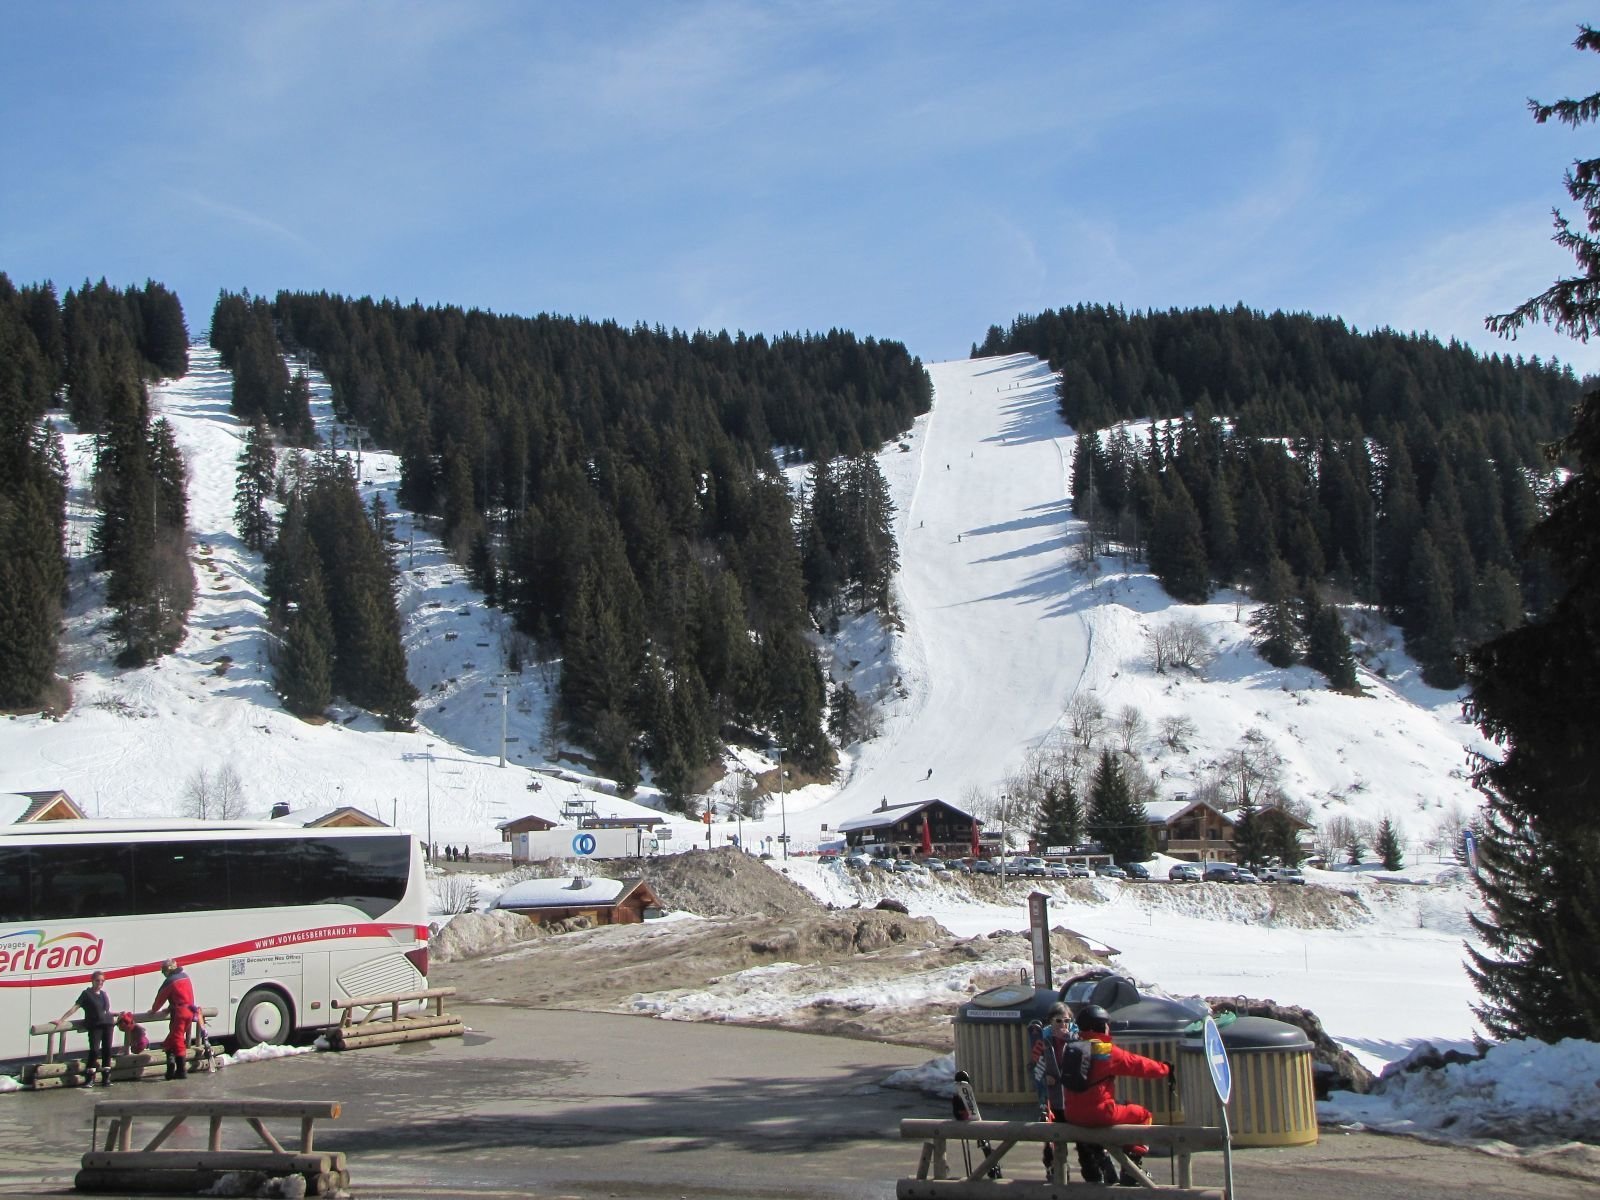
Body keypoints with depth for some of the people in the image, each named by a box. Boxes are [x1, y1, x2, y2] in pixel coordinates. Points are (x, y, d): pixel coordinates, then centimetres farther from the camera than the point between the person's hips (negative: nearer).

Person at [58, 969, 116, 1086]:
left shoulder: (104, 994, 13)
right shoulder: (86, 994, -2)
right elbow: (74, 1008, -7)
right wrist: (61, 1020, -13)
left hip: (107, 1024, 5)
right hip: (94, 1026, -5)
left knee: (107, 1049, 4)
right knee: (94, 1050, -13)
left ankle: (106, 1077, 11)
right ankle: (89, 1078, -2)